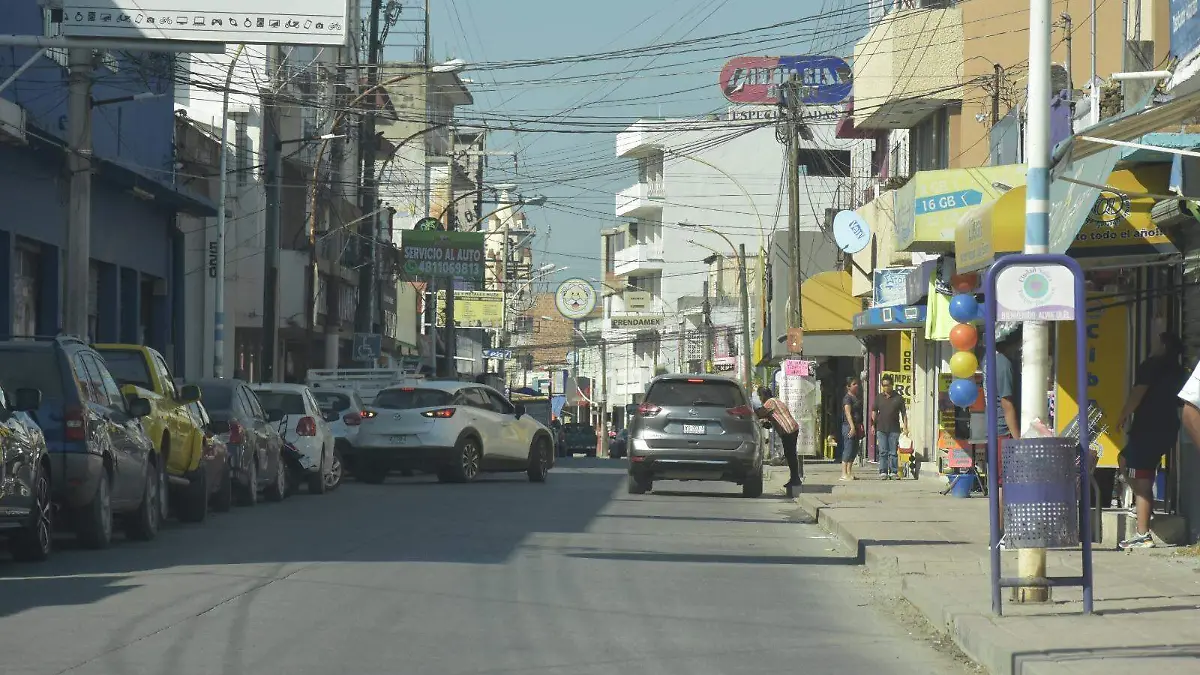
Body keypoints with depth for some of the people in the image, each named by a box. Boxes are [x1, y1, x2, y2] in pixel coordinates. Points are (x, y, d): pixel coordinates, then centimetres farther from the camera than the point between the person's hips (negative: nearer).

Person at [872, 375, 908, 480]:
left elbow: (903, 413, 7)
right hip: (881, 428, 1)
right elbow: (874, 411, 12)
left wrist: (905, 426, 0)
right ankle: (883, 472, 0)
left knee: (893, 452, 0)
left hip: (894, 429, -1)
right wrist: (873, 425, 2)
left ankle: (893, 472, 3)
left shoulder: (898, 398, 5)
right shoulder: (879, 397, 11)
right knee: (883, 452, -1)